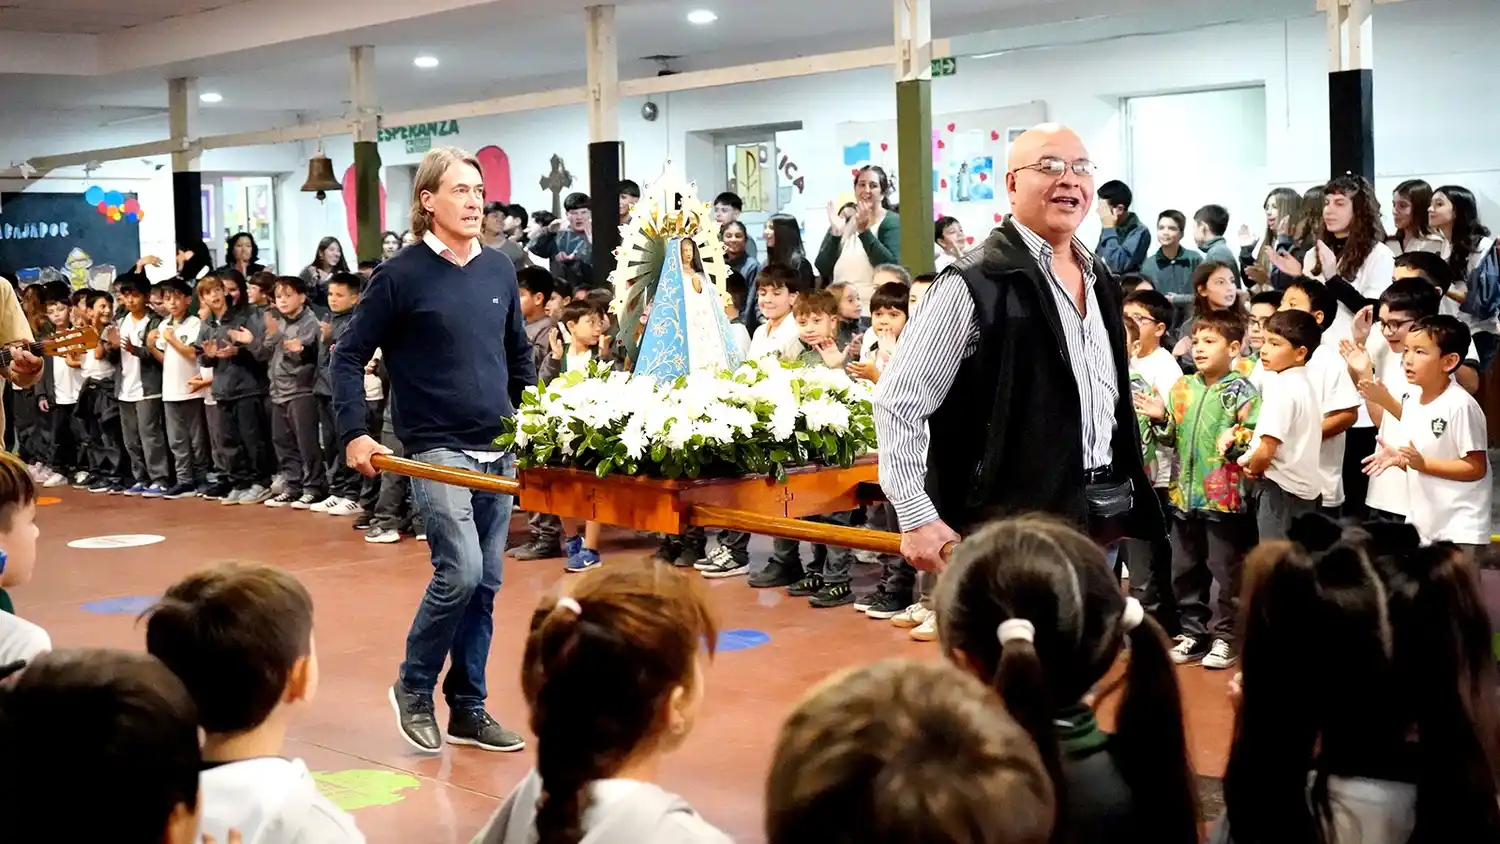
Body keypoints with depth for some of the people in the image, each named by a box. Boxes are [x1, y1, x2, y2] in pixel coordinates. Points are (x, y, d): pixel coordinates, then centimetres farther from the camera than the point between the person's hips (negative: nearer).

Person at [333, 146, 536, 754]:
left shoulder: (500, 271, 9)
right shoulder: (400, 276, -6)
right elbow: (349, 356, -3)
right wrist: (354, 434, -10)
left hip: (498, 451, 5)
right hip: (436, 450, -5)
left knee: (484, 584, 8)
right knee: (460, 572, -16)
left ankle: (468, 710, 18)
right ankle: (413, 687, 6)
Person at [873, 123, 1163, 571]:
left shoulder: (1100, 280, 13)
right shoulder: (976, 284, -12)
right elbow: (898, 402, -13)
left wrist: (1125, 498, 19)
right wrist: (918, 518, -18)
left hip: (1100, 521, 8)